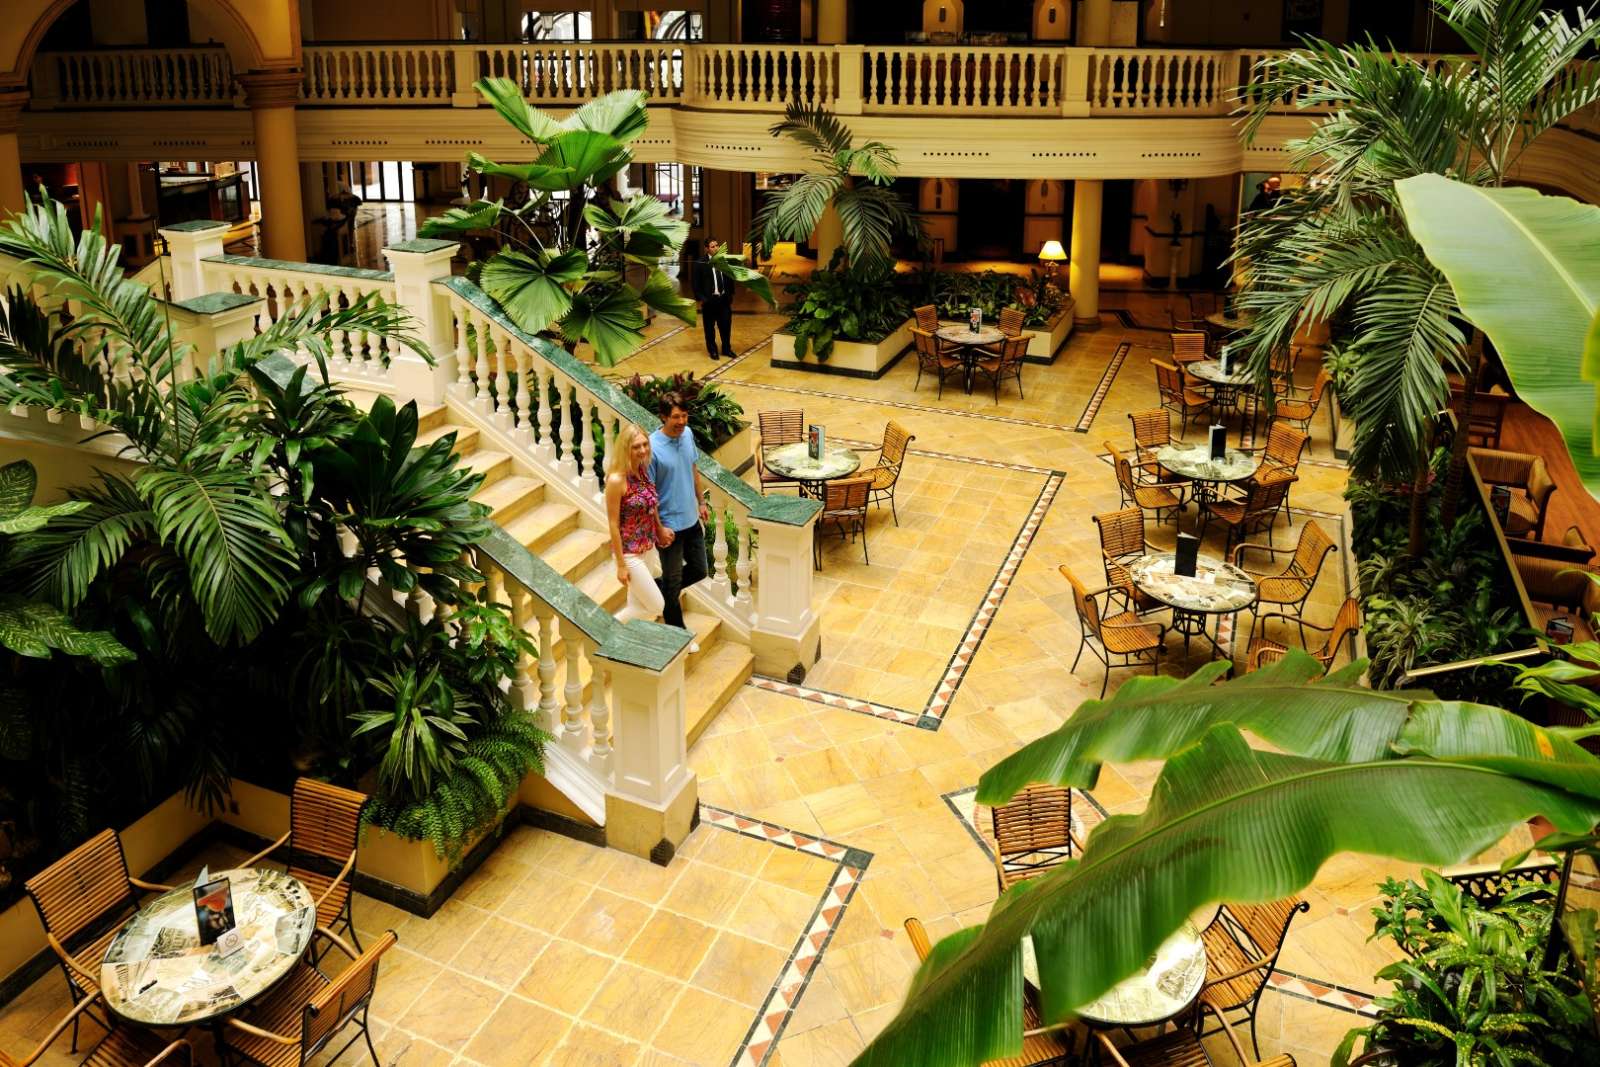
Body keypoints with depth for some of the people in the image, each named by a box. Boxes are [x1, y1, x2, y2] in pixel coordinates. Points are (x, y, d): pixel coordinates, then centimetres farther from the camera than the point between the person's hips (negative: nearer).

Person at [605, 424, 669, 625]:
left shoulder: (643, 471, 0)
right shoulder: (616, 480, -23)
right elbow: (614, 525, -19)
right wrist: (621, 565, -16)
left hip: (649, 548, 7)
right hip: (629, 553, -7)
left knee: (637, 607, 16)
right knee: (656, 606, -1)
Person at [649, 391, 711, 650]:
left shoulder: (688, 434, -2)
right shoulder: (652, 447, -23)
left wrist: (701, 502, 17)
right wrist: (659, 528, -18)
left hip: (691, 520, 7)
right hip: (670, 525, -7)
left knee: (699, 570, 20)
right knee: (673, 583, 8)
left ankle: (656, 588, 41)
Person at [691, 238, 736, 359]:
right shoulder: (700, 263, -7)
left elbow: (730, 279, 14)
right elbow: (695, 283, -6)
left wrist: (730, 296, 11)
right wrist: (700, 298, -11)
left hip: (724, 299, 4)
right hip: (709, 300, -3)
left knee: (726, 325, 10)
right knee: (710, 327, 7)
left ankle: (726, 349, 26)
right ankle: (712, 350, 21)